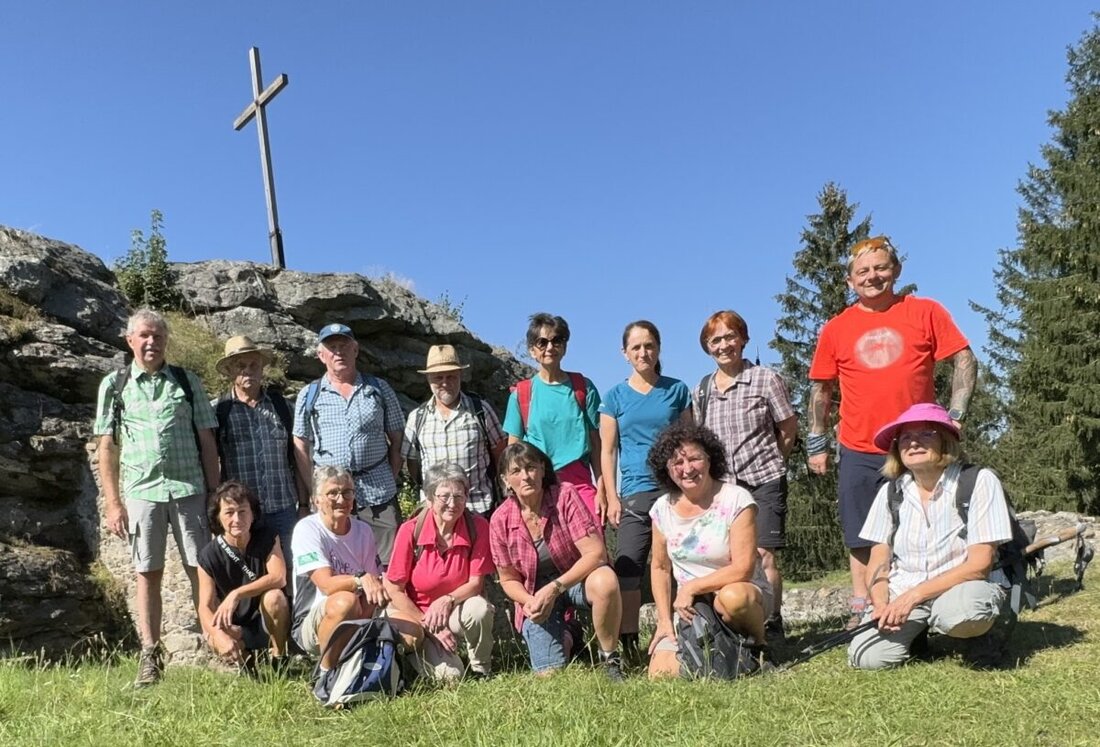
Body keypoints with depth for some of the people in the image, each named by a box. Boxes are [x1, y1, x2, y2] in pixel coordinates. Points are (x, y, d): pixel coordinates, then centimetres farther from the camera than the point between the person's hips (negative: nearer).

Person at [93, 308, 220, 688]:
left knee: (201, 570, 0)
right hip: (141, 491, 0)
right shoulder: (114, 384, 7)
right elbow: (107, 447, 6)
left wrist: (215, 492, 3)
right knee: (148, 573, 5)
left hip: (189, 489, 0)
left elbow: (207, 440, 7)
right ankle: (150, 656, 12)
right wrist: (113, 503, 0)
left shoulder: (187, 381, 7)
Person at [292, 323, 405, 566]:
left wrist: (391, 480, 1)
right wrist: (314, 491, -2)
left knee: (391, 563, 3)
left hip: (379, 493, 0)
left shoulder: (379, 389, 8)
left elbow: (396, 440, 10)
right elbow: (301, 448, 7)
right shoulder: (308, 396, 8)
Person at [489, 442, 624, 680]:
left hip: (576, 578, -1)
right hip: (535, 593, 2)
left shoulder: (565, 495, -18)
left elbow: (595, 553, -22)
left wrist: (555, 588, -29)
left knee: (605, 581, -37)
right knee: (549, 674, -12)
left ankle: (609, 657, -13)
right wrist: (529, 602, -20)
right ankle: (565, 640, 25)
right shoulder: (500, 520, -12)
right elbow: (509, 580, 1)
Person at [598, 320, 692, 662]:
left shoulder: (676, 390, 9)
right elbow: (607, 450, 7)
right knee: (628, 567, -5)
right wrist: (611, 497, 0)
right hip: (635, 492, 0)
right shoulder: (616, 396, 7)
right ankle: (628, 642, 2)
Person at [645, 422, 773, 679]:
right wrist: (665, 620, -1)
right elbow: (660, 568, 9)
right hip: (690, 609, 4)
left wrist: (691, 587, -17)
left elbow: (743, 568, -18)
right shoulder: (663, 509, 0)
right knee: (662, 672, -16)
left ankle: (756, 643, -7)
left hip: (742, 594, -3)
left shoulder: (736, 500, -13)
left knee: (731, 596, -39)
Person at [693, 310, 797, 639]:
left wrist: (768, 461, 8)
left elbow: (789, 428, 2)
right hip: (722, 485, 4)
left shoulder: (765, 379, -3)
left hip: (764, 480, -4)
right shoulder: (701, 391, 9)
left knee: (762, 554, -6)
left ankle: (772, 624, 6)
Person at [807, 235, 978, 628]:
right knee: (861, 539, 7)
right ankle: (861, 612, 18)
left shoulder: (925, 312, 1)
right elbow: (821, 389, 11)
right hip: (858, 454, 1)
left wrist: (956, 414, -9)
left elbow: (964, 360, 2)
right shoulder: (836, 329, 5)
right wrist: (816, 444, 8)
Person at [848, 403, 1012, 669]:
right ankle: (917, 630, 10)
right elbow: (879, 562, 4)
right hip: (903, 594, 3)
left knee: (956, 611, -39)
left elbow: (979, 564, -15)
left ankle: (981, 634, -2)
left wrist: (914, 596, -21)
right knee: (867, 656, -23)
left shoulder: (980, 482, -10)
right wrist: (881, 604, -17)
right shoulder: (891, 492, 3)